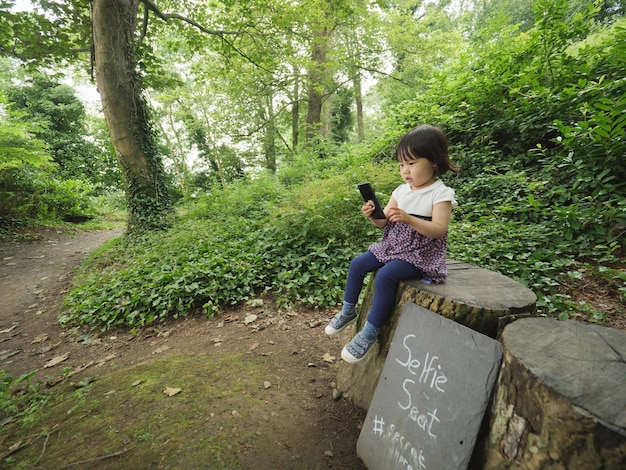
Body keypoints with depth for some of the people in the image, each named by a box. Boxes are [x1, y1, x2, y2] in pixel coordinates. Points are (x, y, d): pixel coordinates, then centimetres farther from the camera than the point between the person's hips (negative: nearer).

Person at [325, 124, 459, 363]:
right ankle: (348, 310, 16)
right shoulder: (401, 191, 8)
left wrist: (408, 219, -33)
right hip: (393, 246, 7)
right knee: (357, 264, -3)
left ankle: (371, 331, -13)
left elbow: (439, 229, -21)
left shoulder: (441, 194, -10)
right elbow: (384, 221, 9)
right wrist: (372, 215, -14)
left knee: (385, 275, -29)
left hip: (420, 254, -7)